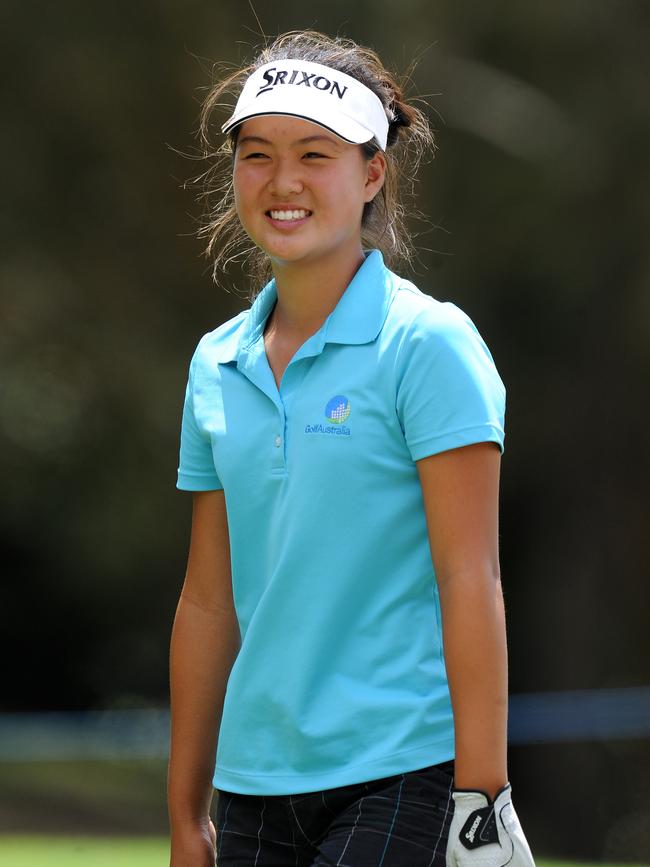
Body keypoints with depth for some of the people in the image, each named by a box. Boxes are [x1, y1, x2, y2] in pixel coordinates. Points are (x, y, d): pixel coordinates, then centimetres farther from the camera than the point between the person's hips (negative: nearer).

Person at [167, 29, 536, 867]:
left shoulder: (428, 344, -6)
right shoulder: (216, 366, 11)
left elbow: (470, 581, -10)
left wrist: (480, 792, -15)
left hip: (404, 773, -5)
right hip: (259, 784, 6)